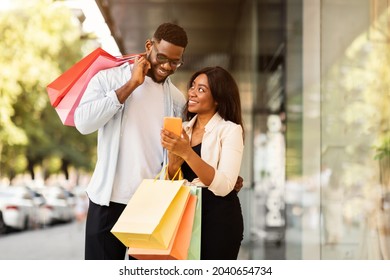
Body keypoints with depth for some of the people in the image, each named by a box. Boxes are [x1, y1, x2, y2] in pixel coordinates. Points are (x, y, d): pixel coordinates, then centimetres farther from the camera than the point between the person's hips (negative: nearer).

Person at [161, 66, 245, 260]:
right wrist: (173, 161, -13)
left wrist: (187, 152, -25)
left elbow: (223, 186, -19)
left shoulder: (230, 130, -8)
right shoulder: (183, 129, 9)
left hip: (219, 217, -5)